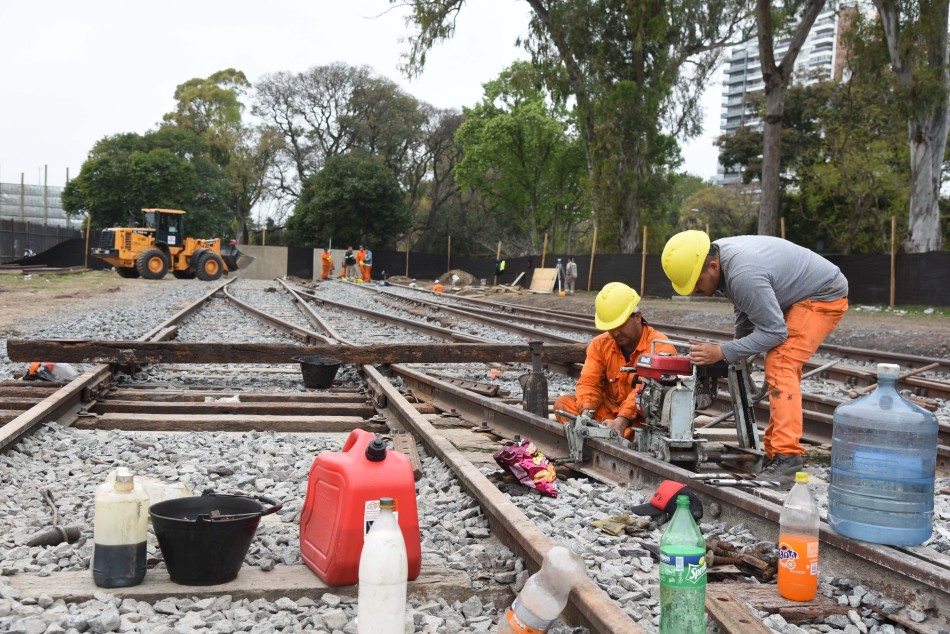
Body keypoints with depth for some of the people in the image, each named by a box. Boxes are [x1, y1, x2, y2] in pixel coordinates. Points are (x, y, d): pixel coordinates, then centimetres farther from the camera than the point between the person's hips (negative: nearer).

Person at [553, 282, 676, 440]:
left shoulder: (660, 347, -14)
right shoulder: (600, 344, 6)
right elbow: (589, 382, -4)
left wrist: (623, 420, -41)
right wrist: (587, 414, -25)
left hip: (643, 419, -6)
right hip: (609, 413, 6)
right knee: (563, 403, -14)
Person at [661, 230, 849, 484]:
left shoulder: (743, 275, -35)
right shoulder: (715, 253, -6)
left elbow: (774, 331, -27)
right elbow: (746, 305, 12)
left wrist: (722, 352, -28)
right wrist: (737, 344, 6)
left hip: (824, 296, -10)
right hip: (798, 297, 10)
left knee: (780, 367, -22)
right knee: (780, 369, 12)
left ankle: (786, 460, -28)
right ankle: (775, 453, 18)